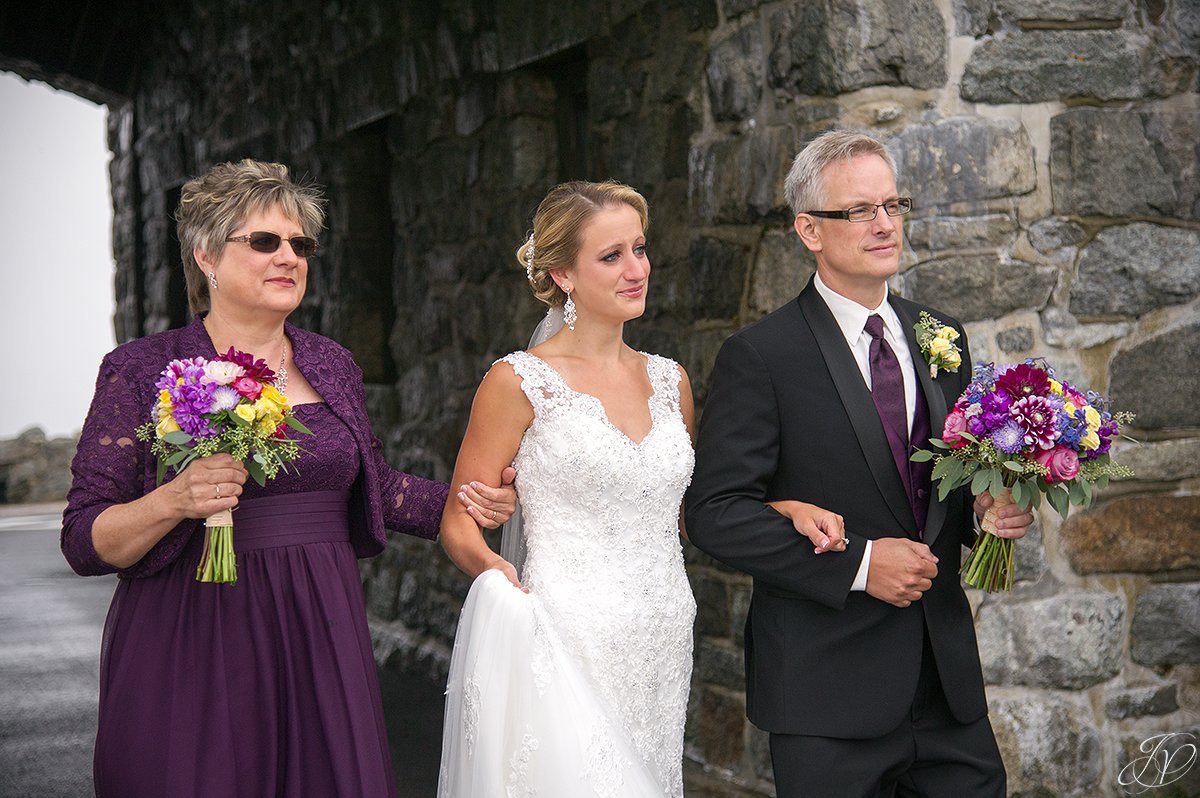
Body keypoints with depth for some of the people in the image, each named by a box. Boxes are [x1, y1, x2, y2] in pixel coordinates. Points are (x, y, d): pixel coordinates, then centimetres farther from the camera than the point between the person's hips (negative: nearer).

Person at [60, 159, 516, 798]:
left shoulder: (332, 367, 10)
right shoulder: (142, 371, -3)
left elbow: (369, 482, 24)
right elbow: (84, 542, -6)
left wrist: (461, 504, 11)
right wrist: (173, 502, -23)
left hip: (321, 637, 4)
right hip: (193, 646, -4)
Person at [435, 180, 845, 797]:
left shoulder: (668, 381, 11)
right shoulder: (520, 382, -5)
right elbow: (459, 522, -2)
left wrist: (785, 509, 5)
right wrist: (493, 570, -24)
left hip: (661, 654, 5)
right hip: (569, 648, -5)